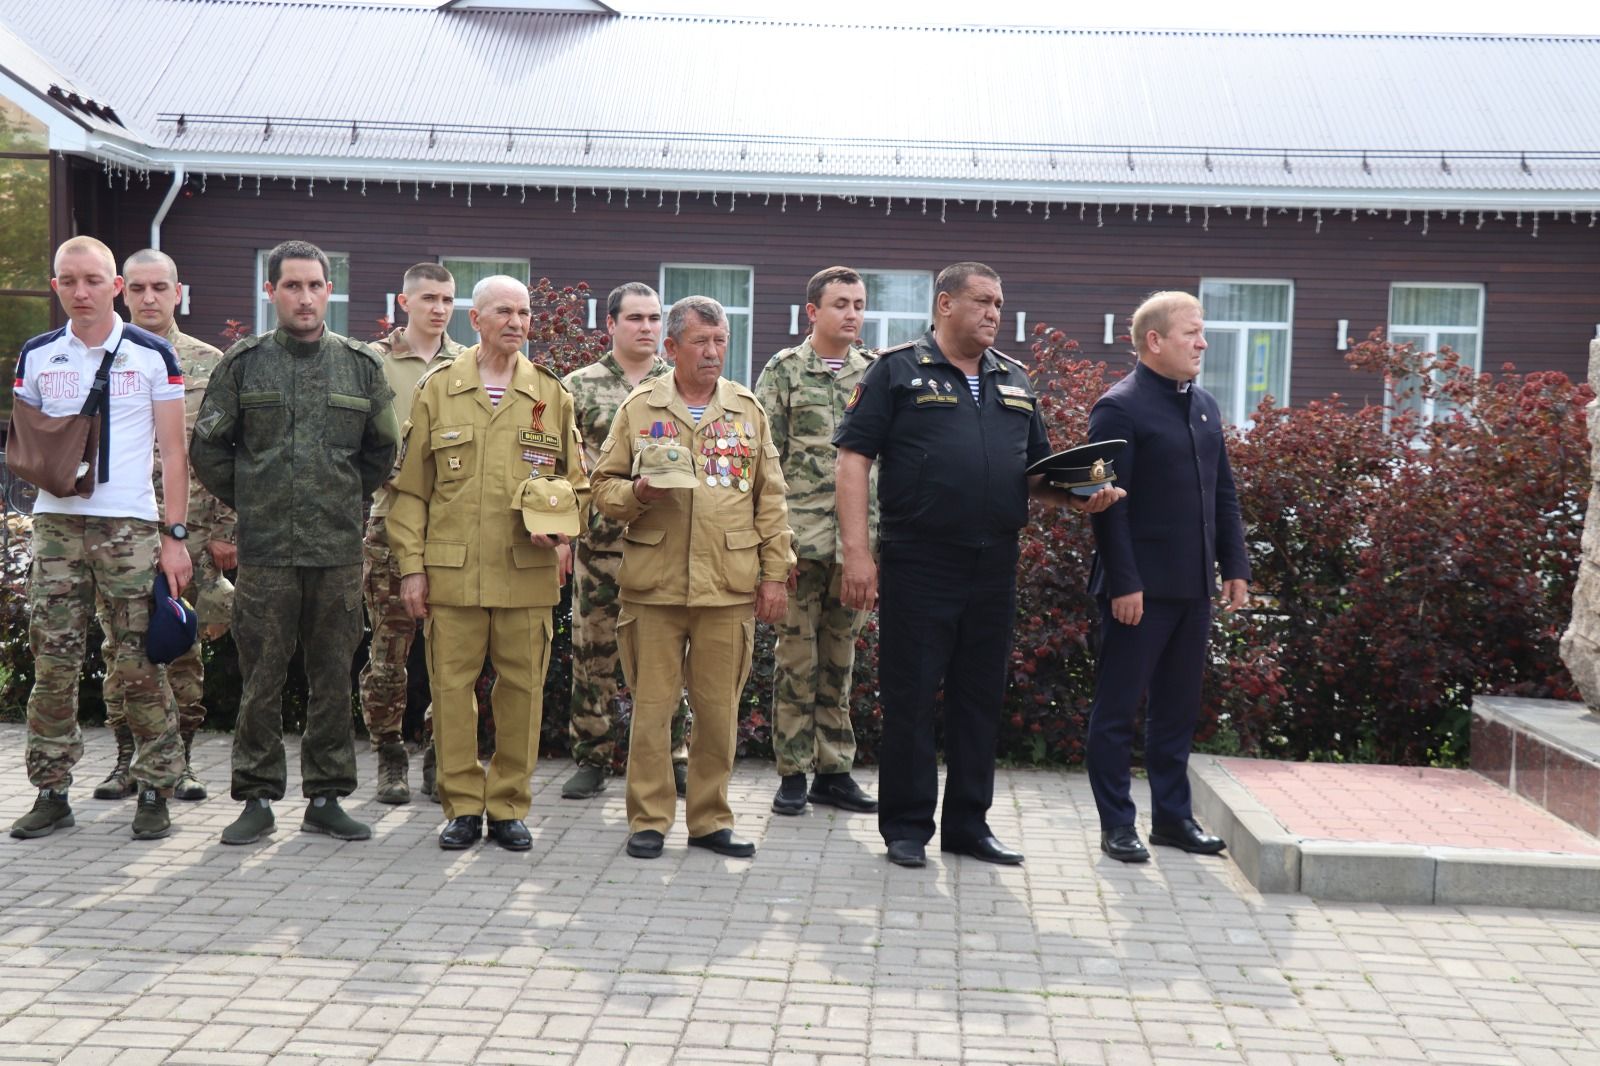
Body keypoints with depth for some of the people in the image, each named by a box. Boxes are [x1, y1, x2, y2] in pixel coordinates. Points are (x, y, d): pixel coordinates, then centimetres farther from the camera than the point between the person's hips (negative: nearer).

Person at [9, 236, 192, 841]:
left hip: (129, 525, -3)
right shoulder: (37, 356, 11)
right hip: (56, 524, 3)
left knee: (137, 665, -2)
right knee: (52, 664, 3)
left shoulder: (153, 355, 2)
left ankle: (155, 790, 7)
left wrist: (175, 535, -5)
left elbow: (173, 452, 1)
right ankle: (51, 792, 13)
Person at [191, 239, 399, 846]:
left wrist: (344, 501, 12)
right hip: (264, 549, -1)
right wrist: (247, 502, 7)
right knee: (261, 681, 3)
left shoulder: (361, 366, 7)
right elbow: (207, 448, 8)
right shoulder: (243, 364, 4)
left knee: (333, 679, 7)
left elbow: (382, 451, 16)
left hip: (339, 549, 1)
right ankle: (258, 800, 14)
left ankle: (325, 799, 17)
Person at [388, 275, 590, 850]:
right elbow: (411, 489, 7)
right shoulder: (437, 390, 7)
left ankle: (509, 806, 16)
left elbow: (577, 481, 15)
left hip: (529, 570, 1)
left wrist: (560, 528, -5)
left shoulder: (551, 393, 11)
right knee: (452, 686, 2)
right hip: (452, 569, -1)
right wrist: (411, 566, 0)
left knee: (522, 688, 3)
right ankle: (462, 807, 14)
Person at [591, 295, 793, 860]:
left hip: (729, 586, 1)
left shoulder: (747, 409, 11)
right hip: (653, 584, -1)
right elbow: (604, 484, 9)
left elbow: (770, 499, 11)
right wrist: (637, 492, -13)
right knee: (652, 706, 3)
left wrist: (775, 572, 6)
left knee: (720, 709, 6)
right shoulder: (639, 406, 6)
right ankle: (648, 818, 15)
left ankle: (710, 818, 18)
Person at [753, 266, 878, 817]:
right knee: (797, 658, 2)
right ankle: (793, 772, 12)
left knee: (840, 659, 10)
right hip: (802, 539, -3)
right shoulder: (783, 371, 1)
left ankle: (834, 769, 18)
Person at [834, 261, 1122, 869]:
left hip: (994, 566, 5)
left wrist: (1078, 497, 0)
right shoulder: (898, 370, 0)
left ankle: (968, 825, 23)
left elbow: (1037, 472, 22)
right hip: (918, 563, -5)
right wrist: (856, 551, -14)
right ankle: (906, 828, 14)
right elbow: (854, 459, -6)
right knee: (910, 698, 2)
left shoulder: (1015, 381, 16)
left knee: (981, 698, 11)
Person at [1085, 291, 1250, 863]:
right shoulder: (1119, 408, -10)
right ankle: (1116, 824, 11)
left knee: (1178, 708, 14)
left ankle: (1172, 815, 25)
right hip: (1141, 588, -7)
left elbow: (1224, 493, 17)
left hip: (1192, 586, 7)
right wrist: (1123, 582, -18)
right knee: (1118, 709, 3)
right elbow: (1109, 503, -15)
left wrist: (1235, 565, 11)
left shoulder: (1205, 406, 14)